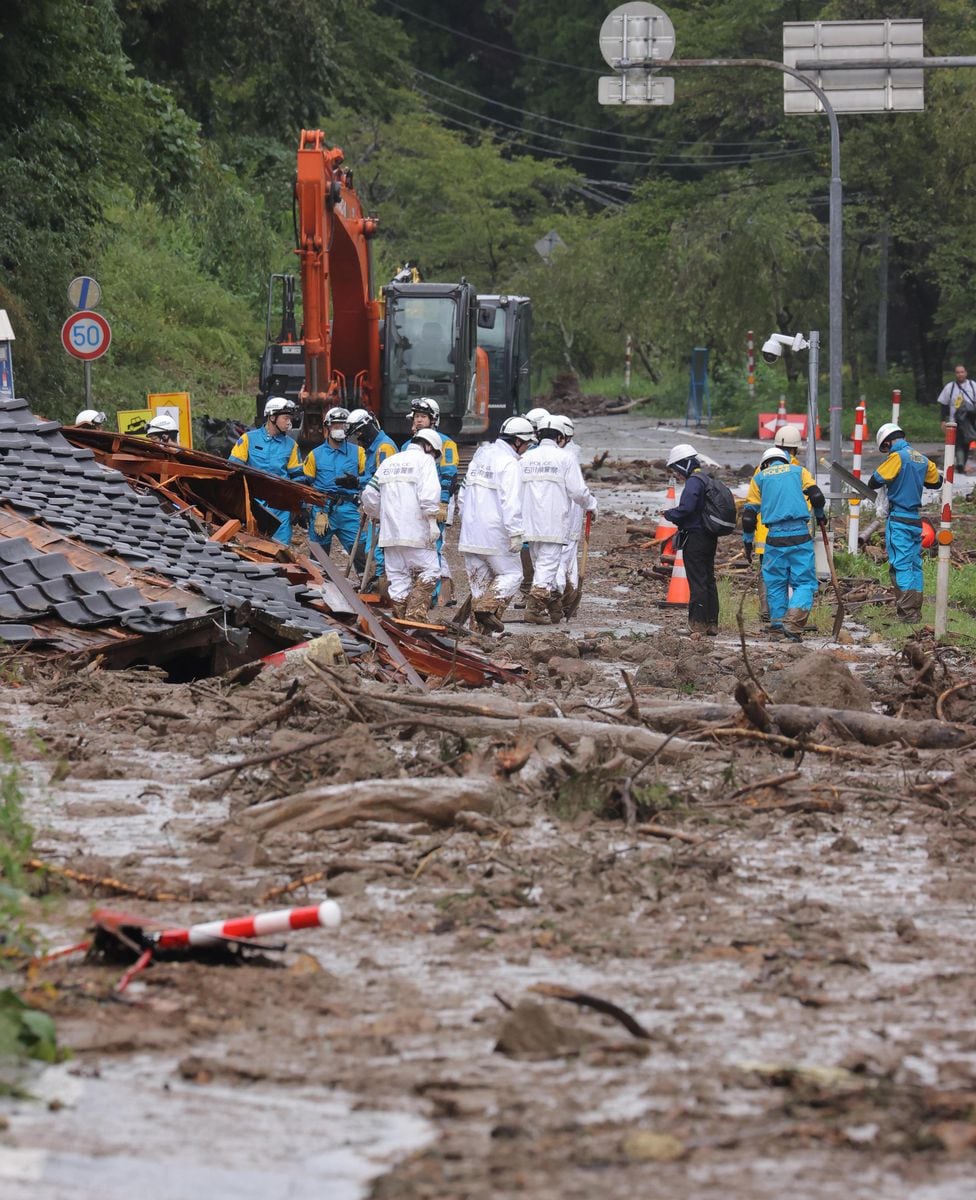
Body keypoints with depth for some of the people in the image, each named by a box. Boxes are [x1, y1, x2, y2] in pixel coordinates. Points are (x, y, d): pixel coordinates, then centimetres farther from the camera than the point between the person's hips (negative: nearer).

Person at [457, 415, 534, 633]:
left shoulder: (480, 457, 16)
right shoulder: (509, 463, -12)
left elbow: (463, 495, 21)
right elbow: (511, 502, -20)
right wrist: (516, 533, -20)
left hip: (470, 532, 8)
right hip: (495, 533, -8)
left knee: (479, 578, 11)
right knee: (511, 573, 2)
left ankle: (483, 625, 9)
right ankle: (489, 607, -18)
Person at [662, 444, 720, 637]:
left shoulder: (693, 482, -16)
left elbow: (686, 509, -25)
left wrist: (669, 514, -6)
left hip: (694, 537, -9)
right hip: (710, 538, 9)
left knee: (697, 581, -6)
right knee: (709, 580, 14)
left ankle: (698, 624, -6)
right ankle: (712, 623, 18)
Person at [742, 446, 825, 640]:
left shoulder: (759, 477, 15)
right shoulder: (798, 471, 13)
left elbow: (749, 513, 10)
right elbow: (816, 496, 4)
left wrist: (747, 542, 19)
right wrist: (819, 516, 24)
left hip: (775, 537, 1)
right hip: (800, 535, -1)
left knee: (776, 584, 12)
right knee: (805, 582, 1)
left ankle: (777, 627, 11)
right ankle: (793, 622, -19)